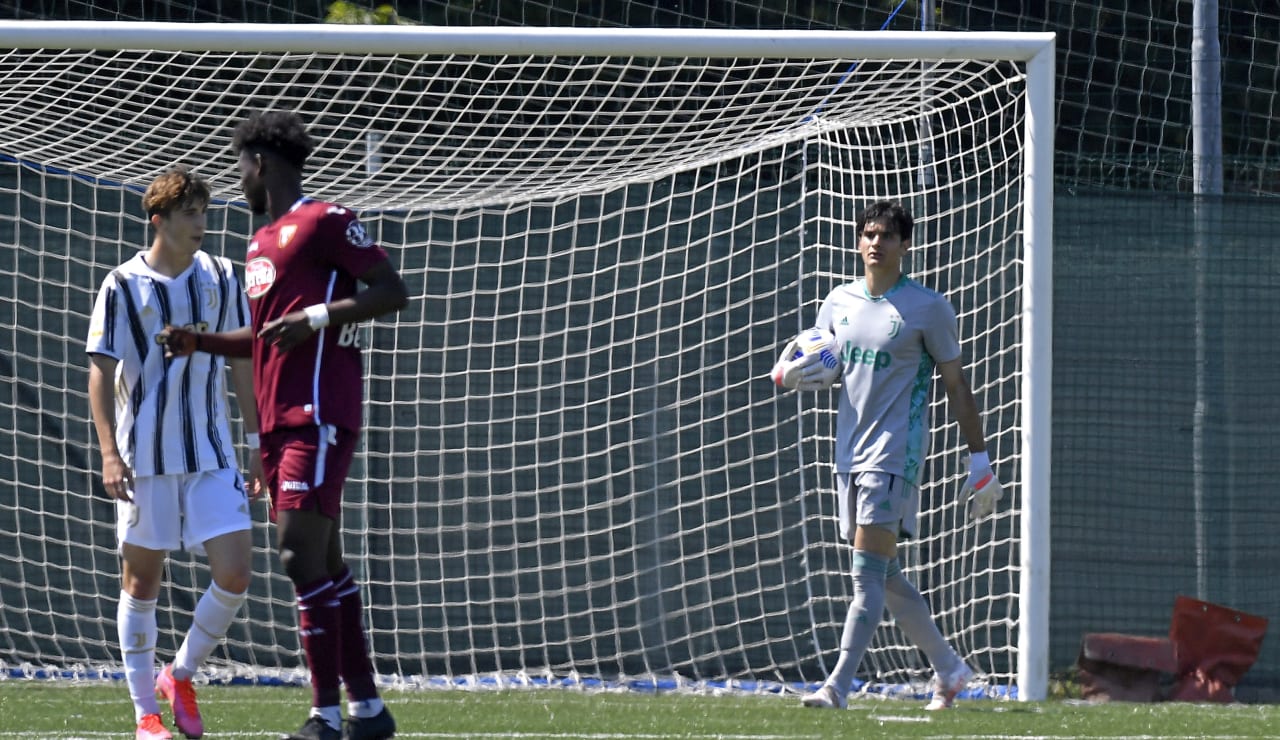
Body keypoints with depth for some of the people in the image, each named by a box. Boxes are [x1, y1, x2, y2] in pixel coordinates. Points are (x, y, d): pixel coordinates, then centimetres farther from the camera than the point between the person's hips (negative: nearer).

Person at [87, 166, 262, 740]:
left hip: (212, 455, 3)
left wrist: (259, 445, 10)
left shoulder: (220, 279, 6)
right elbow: (100, 372, -4)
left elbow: (242, 365, 12)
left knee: (234, 573, -7)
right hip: (145, 457, -3)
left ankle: (181, 677, 14)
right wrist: (110, 453, -13)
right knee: (141, 581, 2)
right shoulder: (123, 287, -4)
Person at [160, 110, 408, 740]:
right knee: (324, 565, 9)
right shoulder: (262, 244, 21)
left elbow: (393, 292, -12)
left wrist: (316, 317, -20)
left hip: (319, 416, -10)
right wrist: (198, 342, 18)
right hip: (279, 420, 10)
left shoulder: (325, 222, -7)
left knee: (300, 555, -15)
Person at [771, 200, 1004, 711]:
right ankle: (948, 669, 27)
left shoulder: (927, 308, -5)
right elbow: (814, 368, 20)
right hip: (850, 453, 7)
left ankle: (838, 685, -19)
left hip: (895, 453, -7)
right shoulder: (839, 303, 10)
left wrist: (980, 461, -3)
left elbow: (957, 387, 0)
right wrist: (790, 373, -6)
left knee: (868, 572, -14)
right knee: (885, 578, 12)